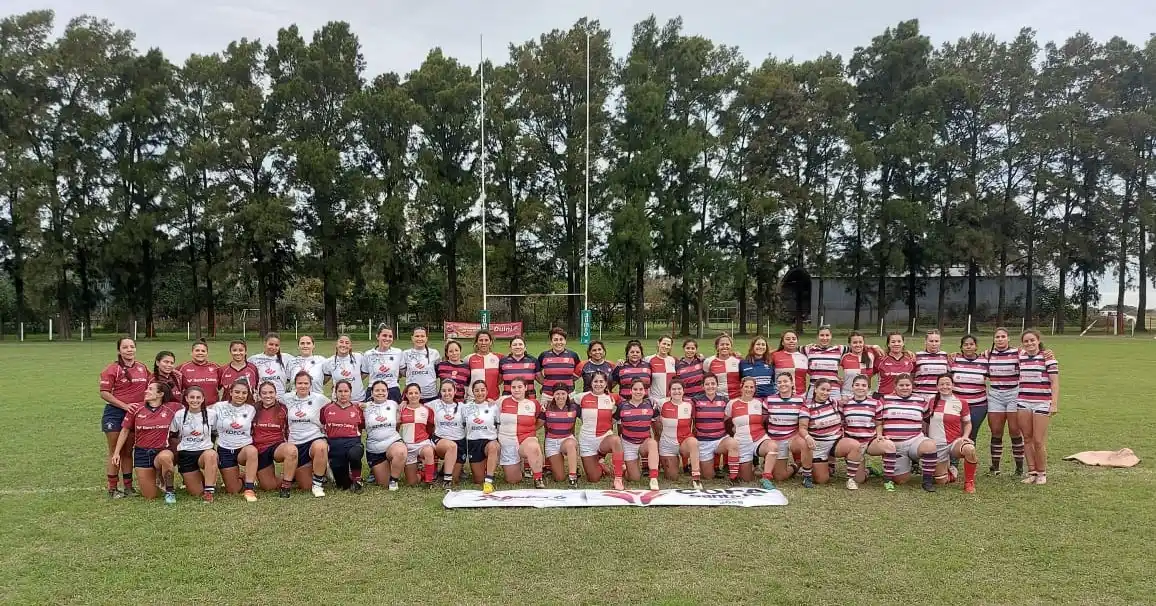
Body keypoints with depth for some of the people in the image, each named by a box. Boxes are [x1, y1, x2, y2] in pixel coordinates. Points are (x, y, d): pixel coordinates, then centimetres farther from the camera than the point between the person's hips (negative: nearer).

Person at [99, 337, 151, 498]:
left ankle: (128, 486, 18)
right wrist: (125, 406, -19)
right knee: (115, 452, 3)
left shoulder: (143, 368, 7)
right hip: (115, 414, -4)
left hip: (135, 414, 4)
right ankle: (112, 489, 10)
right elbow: (104, 393, -12)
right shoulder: (112, 369, -8)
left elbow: (148, 387, 20)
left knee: (127, 451, 12)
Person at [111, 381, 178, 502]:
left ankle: (169, 490, -16)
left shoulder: (170, 409, -5)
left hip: (162, 451, -2)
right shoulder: (136, 409, -1)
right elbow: (125, 431, 9)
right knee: (150, 497, -1)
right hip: (141, 453, 2)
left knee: (165, 457, -42)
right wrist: (116, 452, 7)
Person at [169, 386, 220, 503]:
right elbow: (172, 436, 12)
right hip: (185, 455, 1)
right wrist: (184, 444, 5)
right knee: (197, 493, -7)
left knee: (211, 455, -41)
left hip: (205, 451, -1)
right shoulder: (179, 415, 0)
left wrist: (208, 443, 1)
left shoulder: (211, 414, -2)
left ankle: (209, 490, -28)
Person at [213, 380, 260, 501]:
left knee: (252, 451, -40)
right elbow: (212, 428, 3)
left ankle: (249, 489, -29)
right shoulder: (219, 407, -3)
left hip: (245, 447, 0)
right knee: (233, 491, -2)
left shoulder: (251, 410, 0)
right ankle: (239, 477, 35)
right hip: (225, 450, 1)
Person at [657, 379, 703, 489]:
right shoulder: (663, 404, -9)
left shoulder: (689, 404, -5)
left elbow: (693, 423, 8)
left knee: (693, 442, -37)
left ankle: (696, 477, -31)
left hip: (685, 441, 0)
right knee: (673, 478, 3)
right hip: (667, 444, 0)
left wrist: (690, 435, 0)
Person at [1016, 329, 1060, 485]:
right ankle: (1032, 472, 14)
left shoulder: (1047, 358, -4)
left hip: (1042, 403, -4)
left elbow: (1055, 382, -6)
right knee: (1027, 439, 6)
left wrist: (1054, 404, -12)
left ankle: (1042, 473, 12)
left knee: (1039, 441, -3)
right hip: (1023, 402, 4)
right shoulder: (1020, 356, 8)